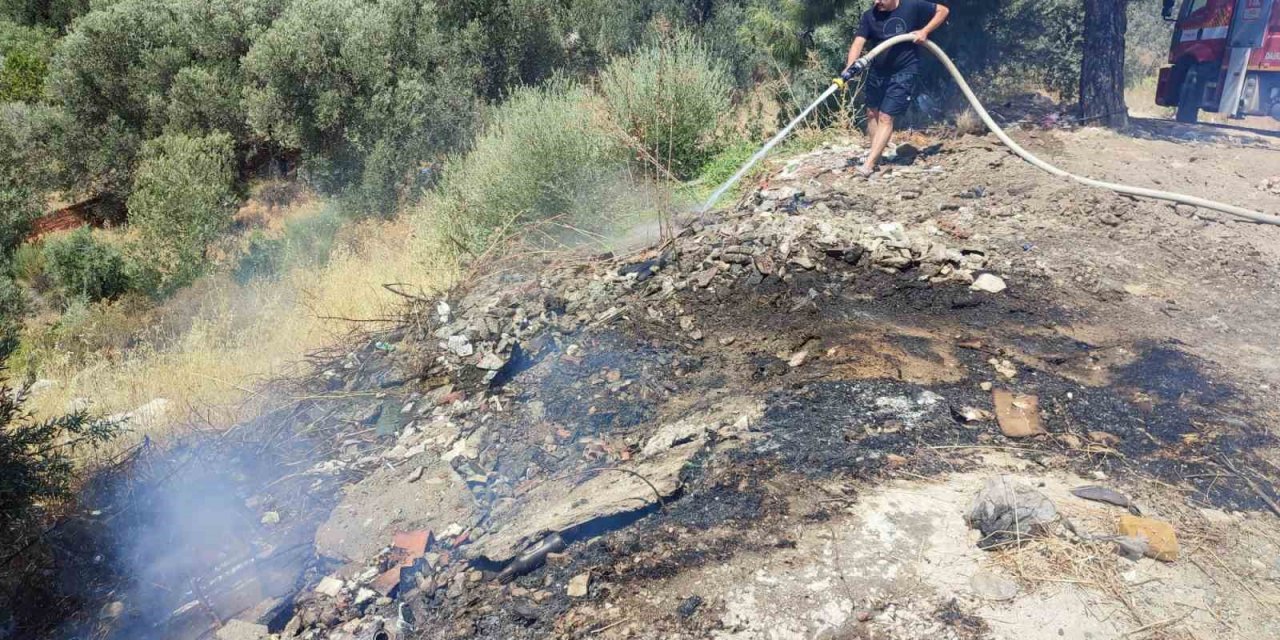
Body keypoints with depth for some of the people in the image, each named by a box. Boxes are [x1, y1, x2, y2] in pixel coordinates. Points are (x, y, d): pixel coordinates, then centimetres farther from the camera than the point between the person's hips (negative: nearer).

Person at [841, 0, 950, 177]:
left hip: (903, 73, -4)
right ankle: (876, 154, 30)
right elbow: (859, 42, -18)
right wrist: (850, 66, -35)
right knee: (872, 113, 12)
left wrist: (925, 31, -12)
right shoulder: (869, 16, -6)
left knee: (886, 117, -10)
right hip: (877, 72, 5)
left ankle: (869, 165, -13)